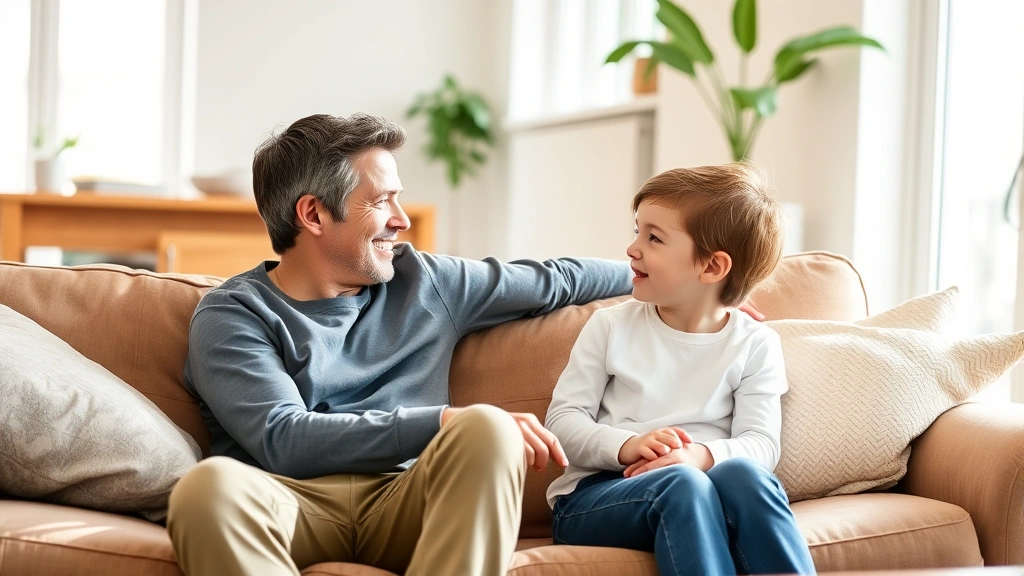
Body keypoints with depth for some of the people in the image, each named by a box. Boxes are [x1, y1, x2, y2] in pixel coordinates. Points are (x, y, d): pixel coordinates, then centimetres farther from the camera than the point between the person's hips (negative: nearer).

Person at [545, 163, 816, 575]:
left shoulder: (755, 345, 7)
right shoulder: (611, 327, 8)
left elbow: (761, 443, -2)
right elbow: (563, 419, 2)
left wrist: (703, 456, -25)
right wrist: (625, 446, -20)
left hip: (702, 482, 1)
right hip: (594, 494, -1)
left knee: (742, 474, -35)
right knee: (680, 483, -35)